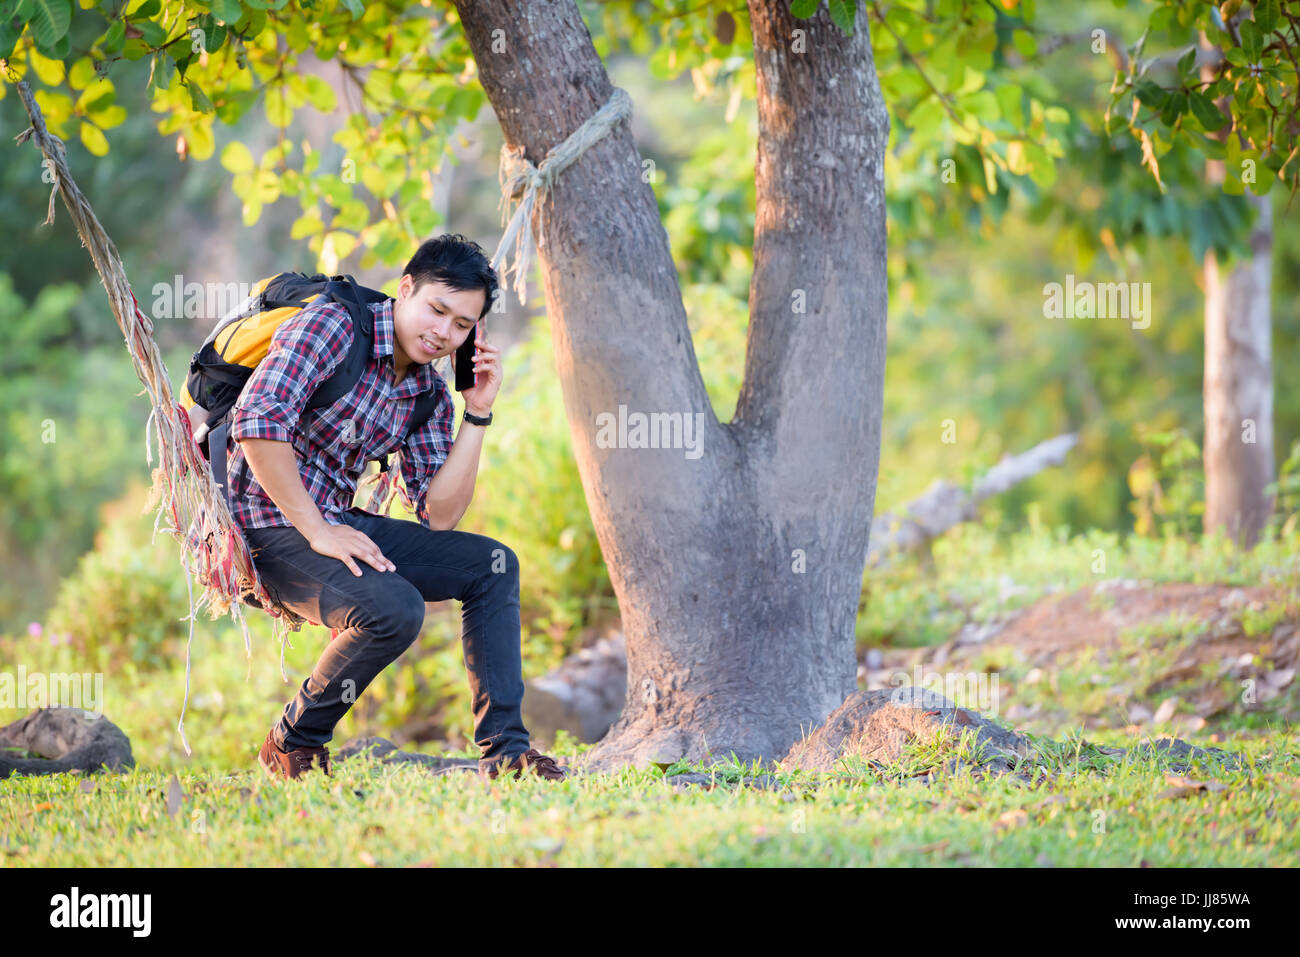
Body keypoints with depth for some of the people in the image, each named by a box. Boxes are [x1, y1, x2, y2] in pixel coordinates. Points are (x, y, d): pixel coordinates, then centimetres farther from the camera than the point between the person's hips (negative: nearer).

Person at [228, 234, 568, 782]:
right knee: (394, 608, -30)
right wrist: (316, 531, -25)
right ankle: (292, 746, -9)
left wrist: (478, 413, -1)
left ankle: (504, 751, 1)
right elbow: (258, 423, -26)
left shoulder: (429, 393, 10)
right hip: (268, 526, -8)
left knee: (493, 566, 1)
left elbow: (437, 516, 5)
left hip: (337, 523, 9)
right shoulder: (330, 326, -13)